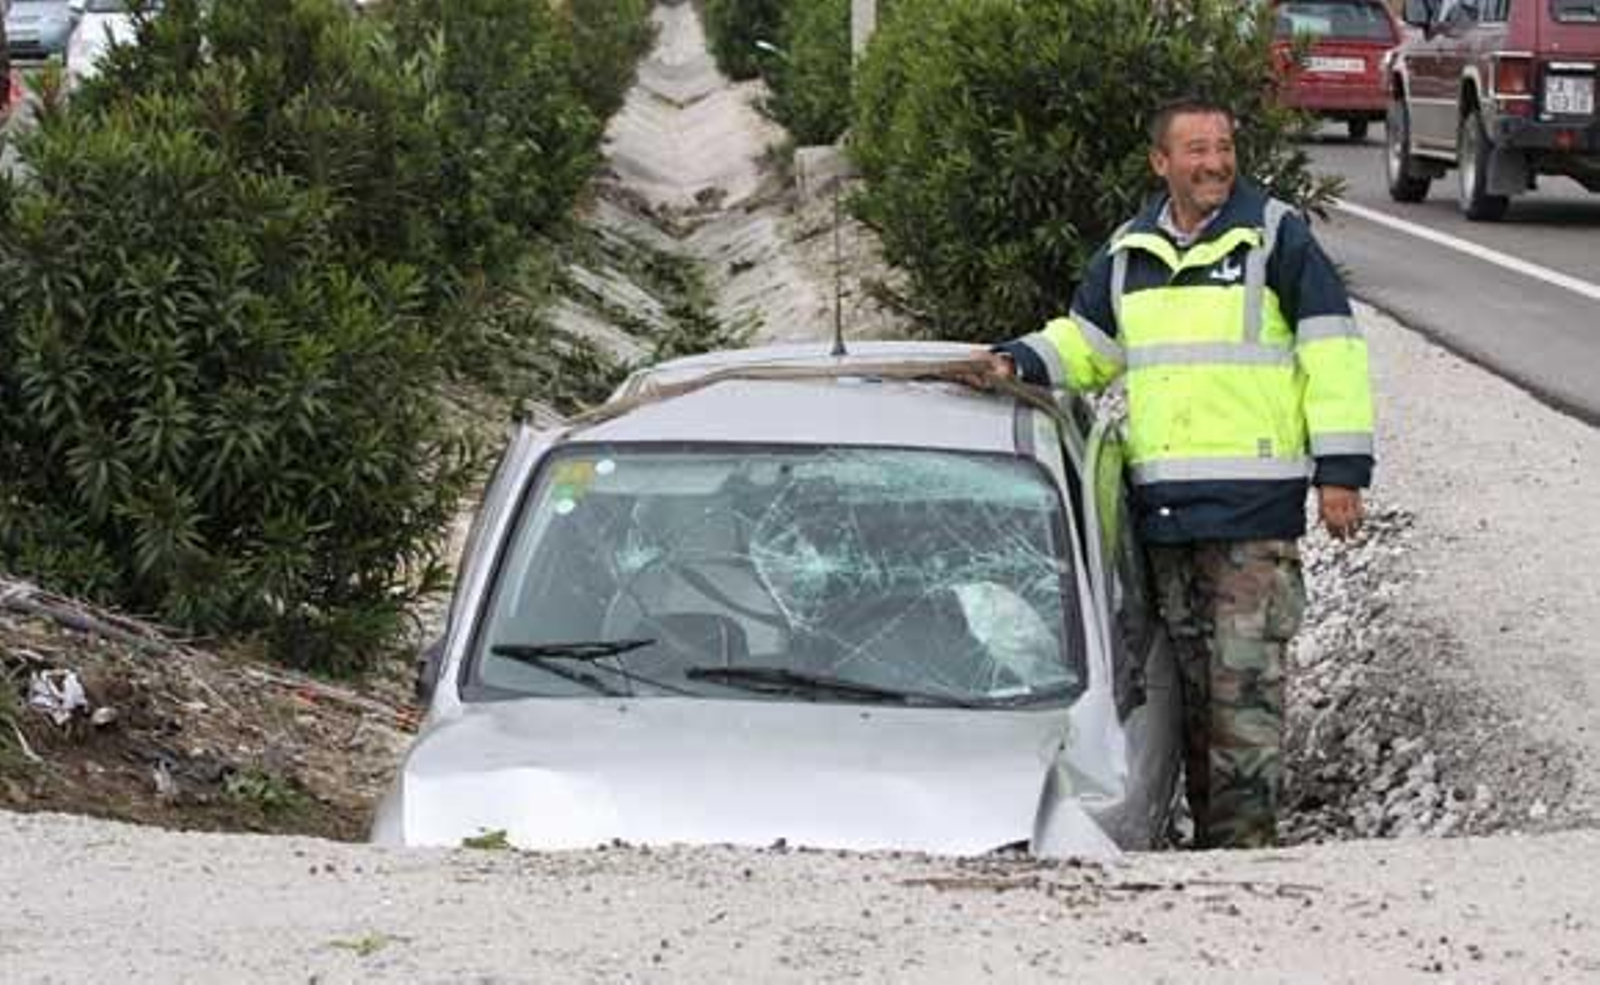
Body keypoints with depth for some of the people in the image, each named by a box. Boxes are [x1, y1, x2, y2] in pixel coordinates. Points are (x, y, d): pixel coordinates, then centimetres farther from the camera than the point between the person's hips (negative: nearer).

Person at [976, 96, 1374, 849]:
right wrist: (1019, 363, 5)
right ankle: (1208, 828, 18)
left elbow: (1333, 353, -2)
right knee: (1189, 671, 10)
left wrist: (1341, 472, -7)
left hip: (1254, 504, -5)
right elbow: (1085, 344, 26)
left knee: (1245, 676, -9)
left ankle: (1244, 835, -7)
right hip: (1161, 502, 6)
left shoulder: (1276, 237, -1)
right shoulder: (1128, 255, 14)